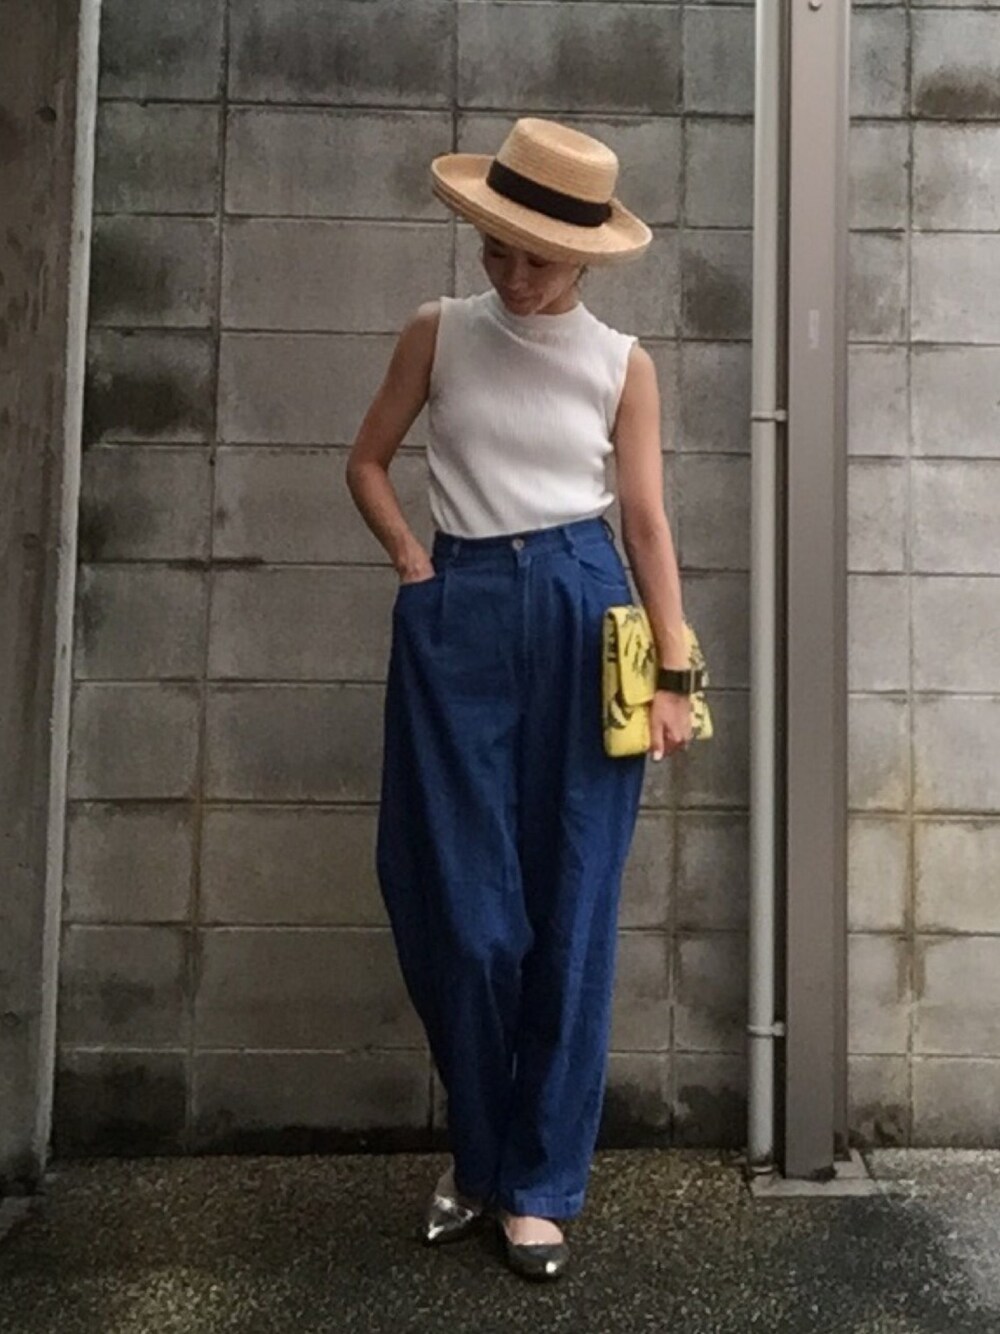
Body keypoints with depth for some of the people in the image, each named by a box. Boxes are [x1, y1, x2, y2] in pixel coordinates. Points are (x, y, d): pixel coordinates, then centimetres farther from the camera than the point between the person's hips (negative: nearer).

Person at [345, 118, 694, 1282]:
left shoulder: (622, 364, 5)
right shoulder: (437, 334, 7)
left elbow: (647, 521, 4)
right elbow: (368, 460, 15)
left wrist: (673, 674, -1)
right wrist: (410, 560, -1)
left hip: (580, 616, 0)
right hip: (458, 617, 1)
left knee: (570, 905, 2)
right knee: (463, 905, 4)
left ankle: (538, 1182, 18)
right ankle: (477, 1155, 28)